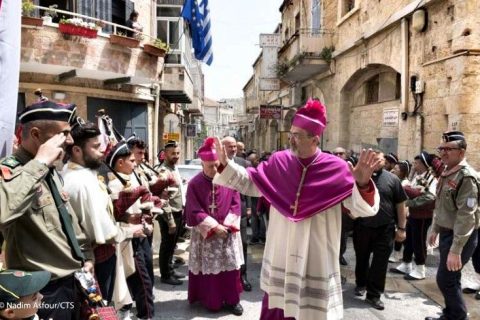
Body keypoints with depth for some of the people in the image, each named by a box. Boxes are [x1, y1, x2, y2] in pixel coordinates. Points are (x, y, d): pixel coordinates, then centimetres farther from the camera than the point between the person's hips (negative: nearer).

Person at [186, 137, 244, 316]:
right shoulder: (195, 184, -8)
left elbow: (235, 204, 1)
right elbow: (194, 212, -11)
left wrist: (227, 225, -11)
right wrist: (214, 226, -16)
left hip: (228, 232, 2)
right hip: (205, 235, -2)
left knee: (230, 267, 7)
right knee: (209, 268, 7)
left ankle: (232, 299, 21)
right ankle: (211, 301, 23)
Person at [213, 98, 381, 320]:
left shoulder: (336, 169, -13)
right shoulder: (279, 161, -3)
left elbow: (362, 207, -16)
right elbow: (250, 182, 9)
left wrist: (363, 183, -36)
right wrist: (225, 164, -2)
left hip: (316, 258, -3)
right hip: (281, 254, 4)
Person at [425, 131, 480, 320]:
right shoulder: (446, 173, 8)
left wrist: (456, 250, -29)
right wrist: (435, 229, 21)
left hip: (460, 237, -9)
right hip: (447, 233, 9)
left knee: (445, 279, -3)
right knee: (451, 279, 19)